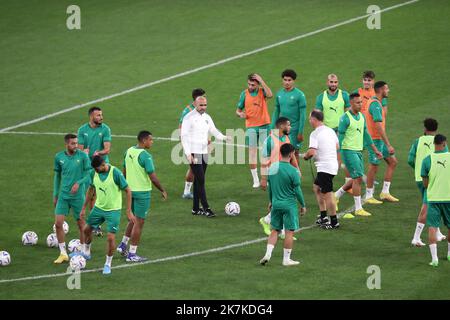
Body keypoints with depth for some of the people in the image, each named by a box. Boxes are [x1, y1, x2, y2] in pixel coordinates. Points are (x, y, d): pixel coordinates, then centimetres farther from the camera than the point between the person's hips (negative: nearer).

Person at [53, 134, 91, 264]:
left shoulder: (82, 156, -8)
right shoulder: (59, 157, 1)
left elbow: (88, 174, -3)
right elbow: (57, 176, 12)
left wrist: (79, 183, -20)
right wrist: (55, 195, 12)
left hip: (78, 196, -3)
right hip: (63, 195, 3)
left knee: (81, 225, 5)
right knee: (58, 223, -4)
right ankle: (63, 253, 7)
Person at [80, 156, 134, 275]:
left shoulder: (115, 173, -22)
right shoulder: (94, 173, -6)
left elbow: (128, 191, -15)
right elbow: (91, 190, 11)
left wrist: (129, 211, -17)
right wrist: (84, 208, 13)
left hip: (113, 210, -5)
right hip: (98, 208, 5)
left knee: (111, 237, -9)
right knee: (87, 229, 13)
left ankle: (108, 264, 9)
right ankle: (86, 252, 40)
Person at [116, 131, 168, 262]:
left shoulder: (128, 151, 4)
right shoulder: (145, 156, -20)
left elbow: (124, 172, 13)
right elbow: (153, 177, -19)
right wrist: (162, 191, -6)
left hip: (130, 190, 8)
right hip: (142, 192, -8)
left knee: (134, 219, 25)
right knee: (139, 222, 1)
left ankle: (123, 245, 27)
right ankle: (132, 254, 5)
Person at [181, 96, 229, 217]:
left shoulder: (207, 117, 12)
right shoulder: (189, 118, -9)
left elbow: (213, 130, 14)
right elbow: (184, 136, -11)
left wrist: (223, 137, -8)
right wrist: (188, 154, -18)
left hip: (204, 153, 7)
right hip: (193, 153, -7)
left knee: (198, 180, 10)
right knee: (200, 180, -10)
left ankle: (196, 208, 15)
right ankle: (206, 208, -11)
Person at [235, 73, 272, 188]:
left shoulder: (262, 91, -1)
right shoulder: (244, 93, 2)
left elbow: (270, 95, -25)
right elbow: (238, 109, 9)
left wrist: (262, 82, -23)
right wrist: (240, 114, -14)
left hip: (264, 125, -1)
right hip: (250, 126, 1)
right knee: (252, 152, 0)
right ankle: (255, 180, 5)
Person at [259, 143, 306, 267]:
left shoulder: (272, 167, 1)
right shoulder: (293, 171, -15)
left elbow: (269, 186, 10)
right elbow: (297, 190, -11)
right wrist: (303, 205, 1)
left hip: (276, 204, 5)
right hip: (289, 204, -5)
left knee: (275, 230, 14)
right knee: (289, 232, 4)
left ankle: (268, 254, 2)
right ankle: (286, 259, 8)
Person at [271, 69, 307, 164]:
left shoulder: (299, 95, -9)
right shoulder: (279, 94, 7)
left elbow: (303, 115, -9)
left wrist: (300, 132, -13)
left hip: (294, 129, -5)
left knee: (294, 152, 2)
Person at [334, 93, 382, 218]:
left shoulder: (362, 116, 10)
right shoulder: (345, 118, -13)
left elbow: (366, 134, 19)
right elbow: (340, 137, -14)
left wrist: (375, 150, 20)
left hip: (358, 151, 8)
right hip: (348, 150, -8)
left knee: (356, 179, 11)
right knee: (358, 178, -10)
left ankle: (336, 196, 28)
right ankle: (358, 208, -4)